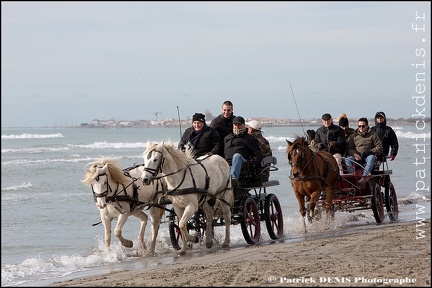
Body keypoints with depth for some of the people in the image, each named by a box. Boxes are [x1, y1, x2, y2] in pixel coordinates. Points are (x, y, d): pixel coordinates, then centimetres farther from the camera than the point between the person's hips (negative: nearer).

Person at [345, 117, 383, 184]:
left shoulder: (372, 135, 8)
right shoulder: (354, 135, 15)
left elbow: (379, 147, 3)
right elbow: (349, 148, 12)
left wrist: (370, 152, -13)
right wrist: (354, 154, -10)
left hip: (368, 155, -3)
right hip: (357, 156, 3)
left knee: (371, 158, -38)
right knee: (347, 160, -26)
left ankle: (365, 176, -53)